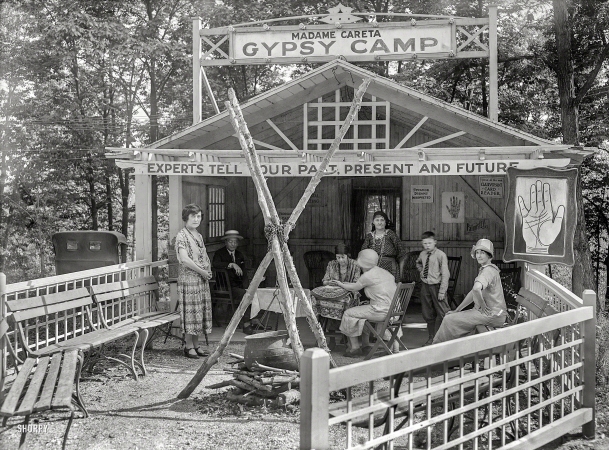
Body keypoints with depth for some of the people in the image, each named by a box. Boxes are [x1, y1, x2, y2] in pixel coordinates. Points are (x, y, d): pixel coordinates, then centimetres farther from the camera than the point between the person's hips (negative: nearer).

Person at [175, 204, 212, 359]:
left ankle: (196, 345, 16)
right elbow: (184, 259, -19)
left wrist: (208, 271, 4)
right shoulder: (182, 236, -9)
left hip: (202, 279, 8)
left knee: (200, 311, 8)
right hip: (189, 278, -8)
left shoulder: (199, 236, 15)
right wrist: (202, 271, -15)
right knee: (190, 311, -5)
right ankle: (189, 347, 2)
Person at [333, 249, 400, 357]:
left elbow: (354, 288, 5)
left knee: (349, 314, 8)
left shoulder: (368, 276, -10)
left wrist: (340, 284, 22)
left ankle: (355, 347, 18)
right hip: (394, 312, 8)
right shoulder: (385, 272, 13)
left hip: (381, 311, -8)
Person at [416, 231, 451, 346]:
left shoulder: (440, 255, -12)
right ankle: (431, 338, 25)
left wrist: (442, 291, -17)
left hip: (436, 286, -6)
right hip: (425, 286, 6)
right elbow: (418, 263, 32)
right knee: (428, 314, 13)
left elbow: (445, 274, -13)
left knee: (444, 313, -7)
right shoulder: (422, 255, 6)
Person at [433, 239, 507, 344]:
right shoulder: (484, 269, 18)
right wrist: (457, 310, 18)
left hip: (492, 314, -10)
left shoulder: (488, 270, -16)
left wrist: (483, 306, -21)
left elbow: (476, 288, -36)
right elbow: (473, 293, 21)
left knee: (449, 319, -11)